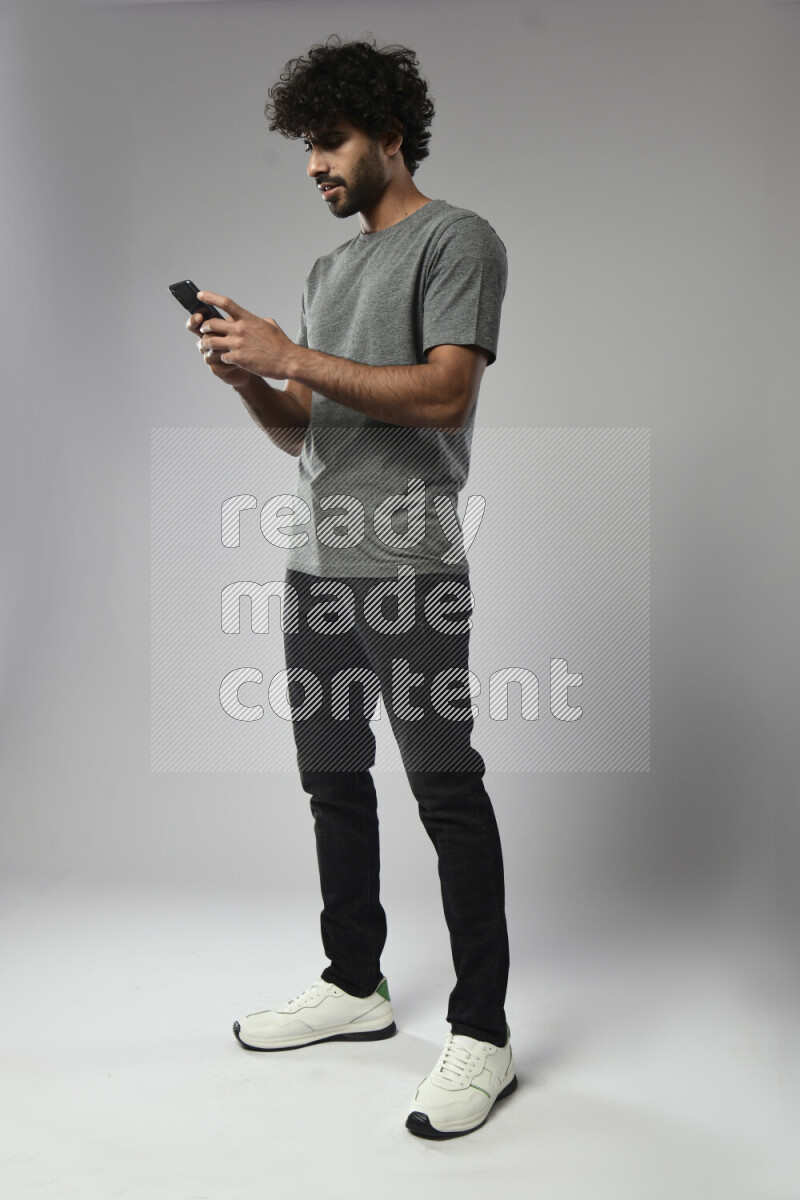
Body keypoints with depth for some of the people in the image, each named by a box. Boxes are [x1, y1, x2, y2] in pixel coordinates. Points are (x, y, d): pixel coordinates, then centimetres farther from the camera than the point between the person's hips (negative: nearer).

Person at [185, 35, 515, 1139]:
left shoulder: (457, 240, 0)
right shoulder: (330, 269, 23)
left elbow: (443, 393, -15)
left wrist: (292, 357, -15)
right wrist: (246, 376, 1)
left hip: (407, 565, -8)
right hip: (316, 561, 8)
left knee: (446, 791, -5)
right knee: (333, 779, 12)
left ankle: (482, 1033, 4)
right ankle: (355, 984, 27)